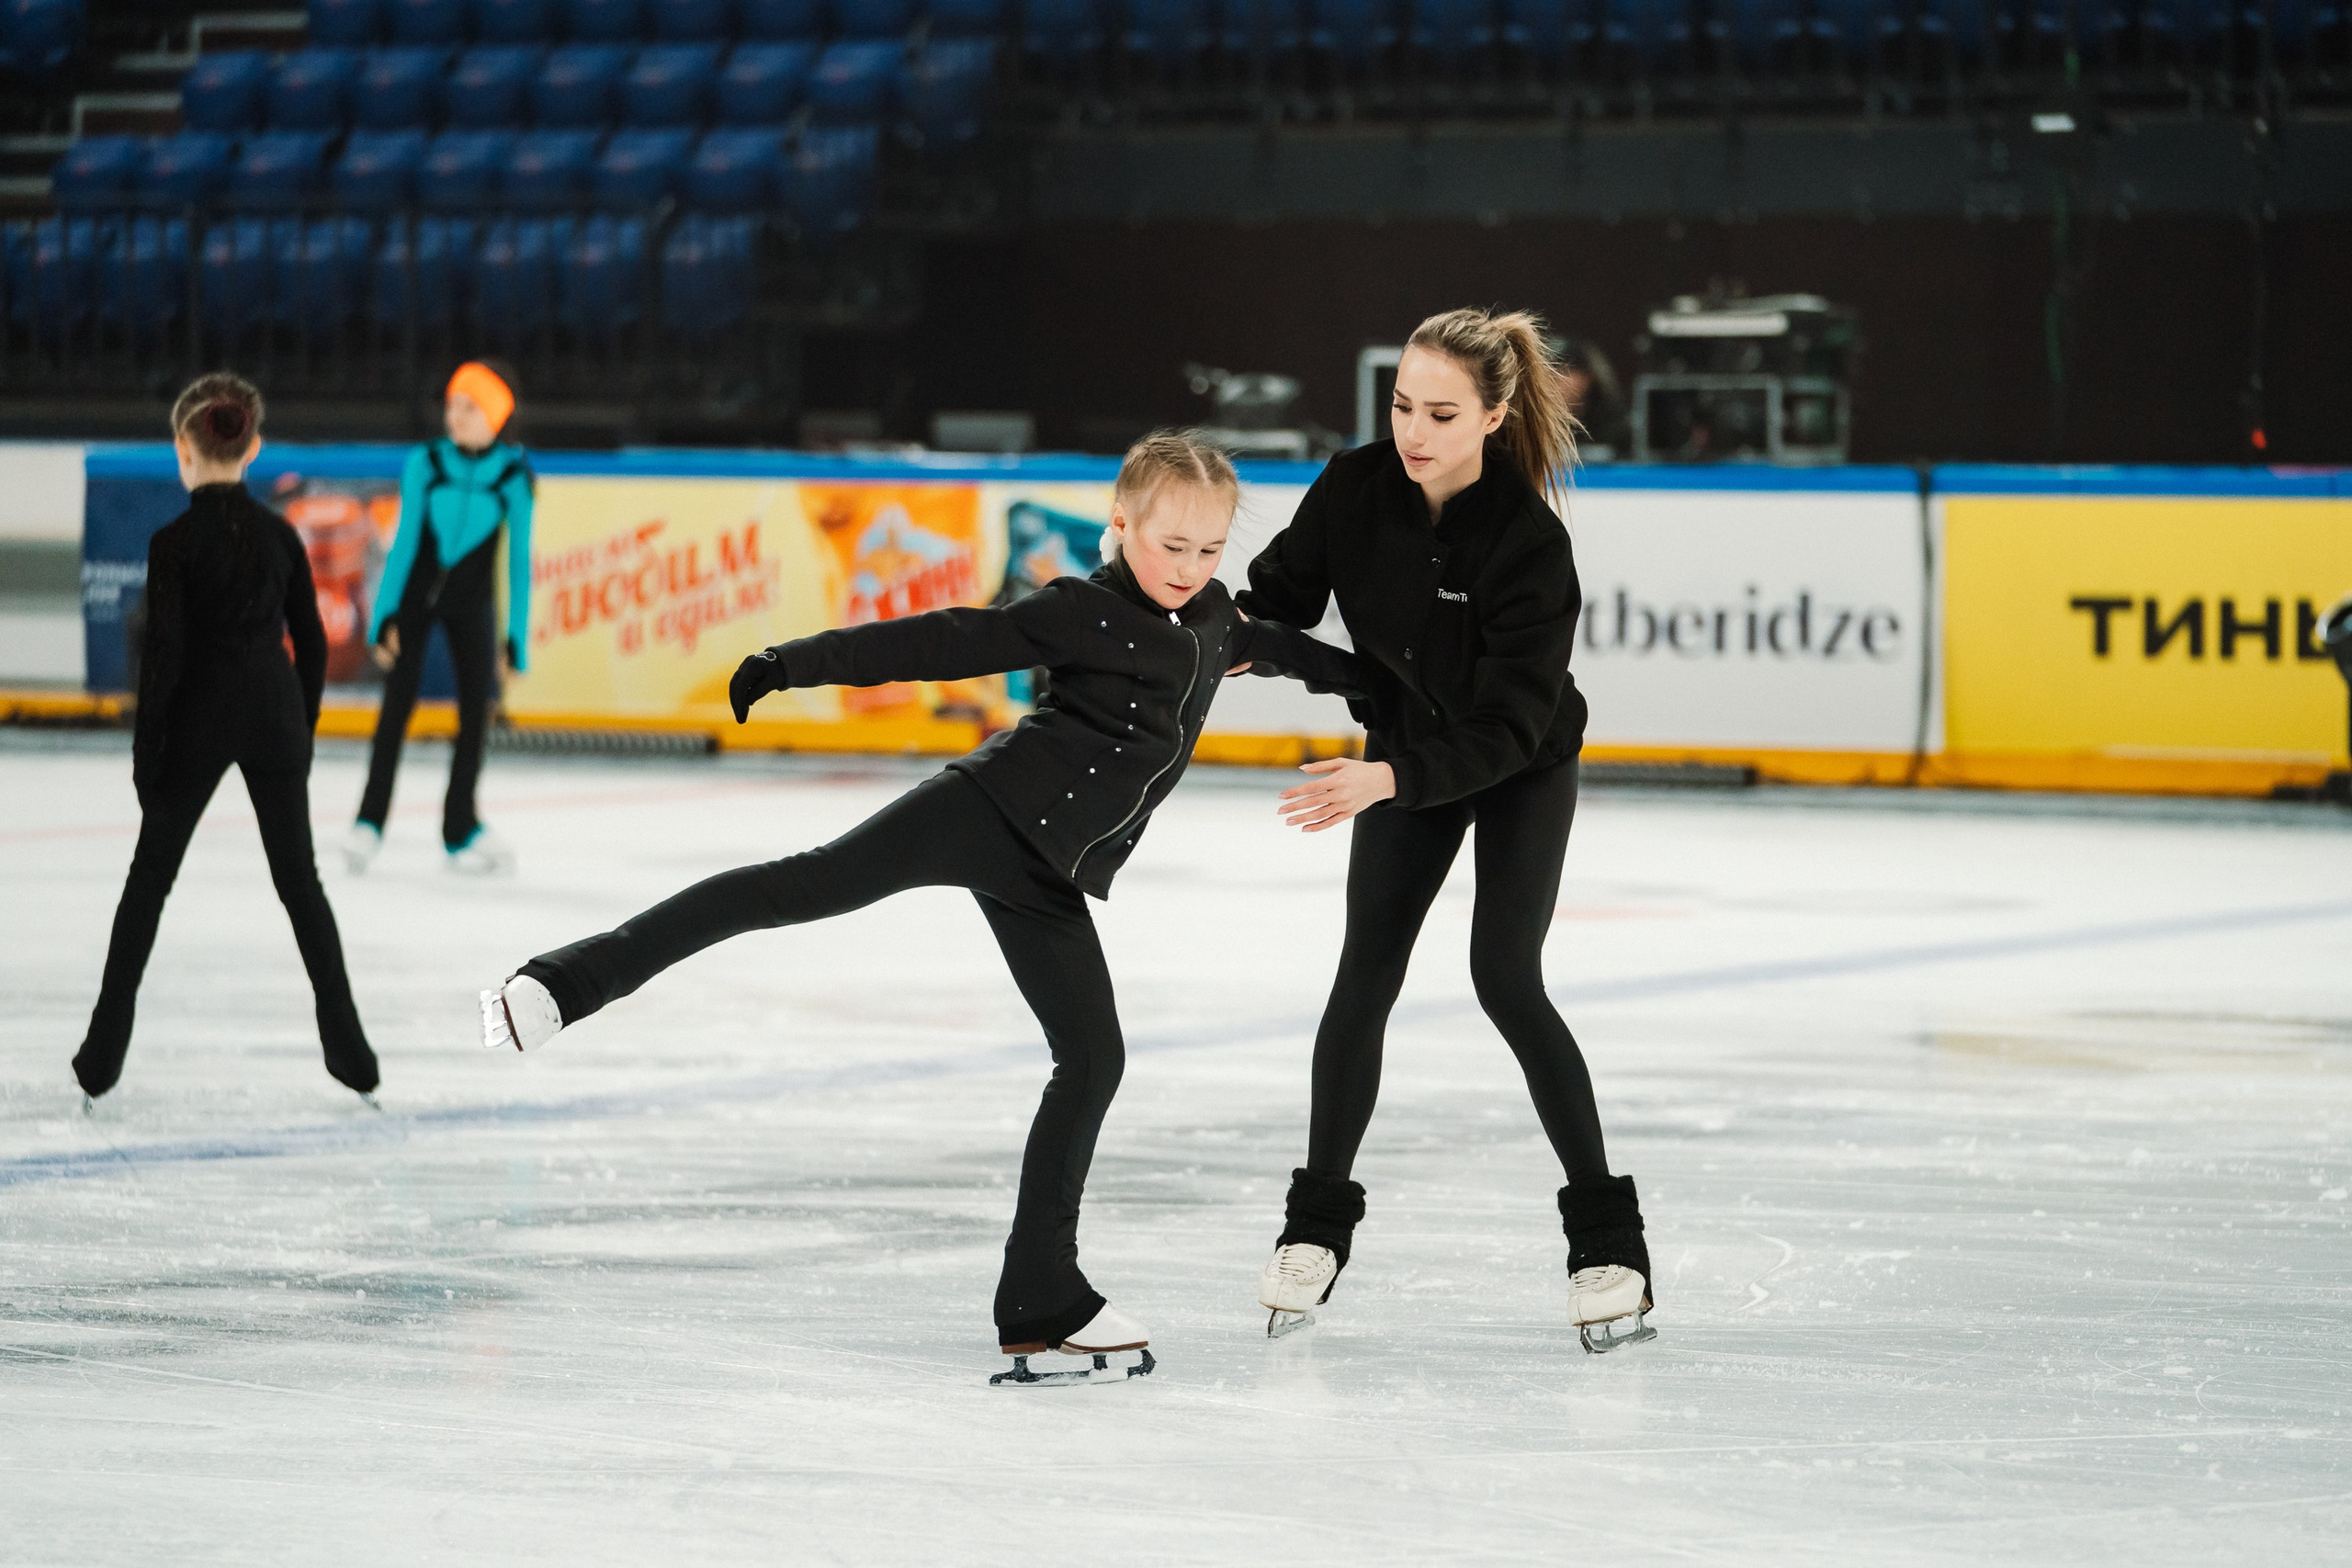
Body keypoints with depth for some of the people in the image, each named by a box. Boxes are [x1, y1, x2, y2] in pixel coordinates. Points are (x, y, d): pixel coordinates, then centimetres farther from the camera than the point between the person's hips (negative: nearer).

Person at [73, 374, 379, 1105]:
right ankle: (348, 1045, 7)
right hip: (274, 714, 3)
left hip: (199, 716, -3)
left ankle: (105, 1050, 8)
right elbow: (312, 643, 5)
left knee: (150, 875, 9)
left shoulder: (175, 540, -13)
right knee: (298, 878, 11)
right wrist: (302, 729, 16)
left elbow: (163, 652, -14)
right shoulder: (279, 533, 1)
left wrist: (146, 750, -6)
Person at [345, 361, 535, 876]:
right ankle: (369, 823, -8)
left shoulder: (514, 476, -12)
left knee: (476, 711, 2)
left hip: (471, 602, 1)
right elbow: (404, 541, -7)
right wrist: (384, 617, -11)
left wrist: (517, 637, -7)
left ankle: (460, 827, 16)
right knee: (397, 704, -9)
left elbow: (519, 559, -7)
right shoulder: (426, 463, -11)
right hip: (416, 595, -1)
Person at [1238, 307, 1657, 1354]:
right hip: (1405, 758, 4)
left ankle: (1607, 1236, -6)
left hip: (1521, 772, -4)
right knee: (1364, 977, -3)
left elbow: (1506, 728, -34)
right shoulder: (1357, 489, -20)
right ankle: (1318, 1221, 12)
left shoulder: (1530, 543, -33)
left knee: (1506, 980, -15)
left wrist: (1386, 780, -45)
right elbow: (1284, 592, -5)